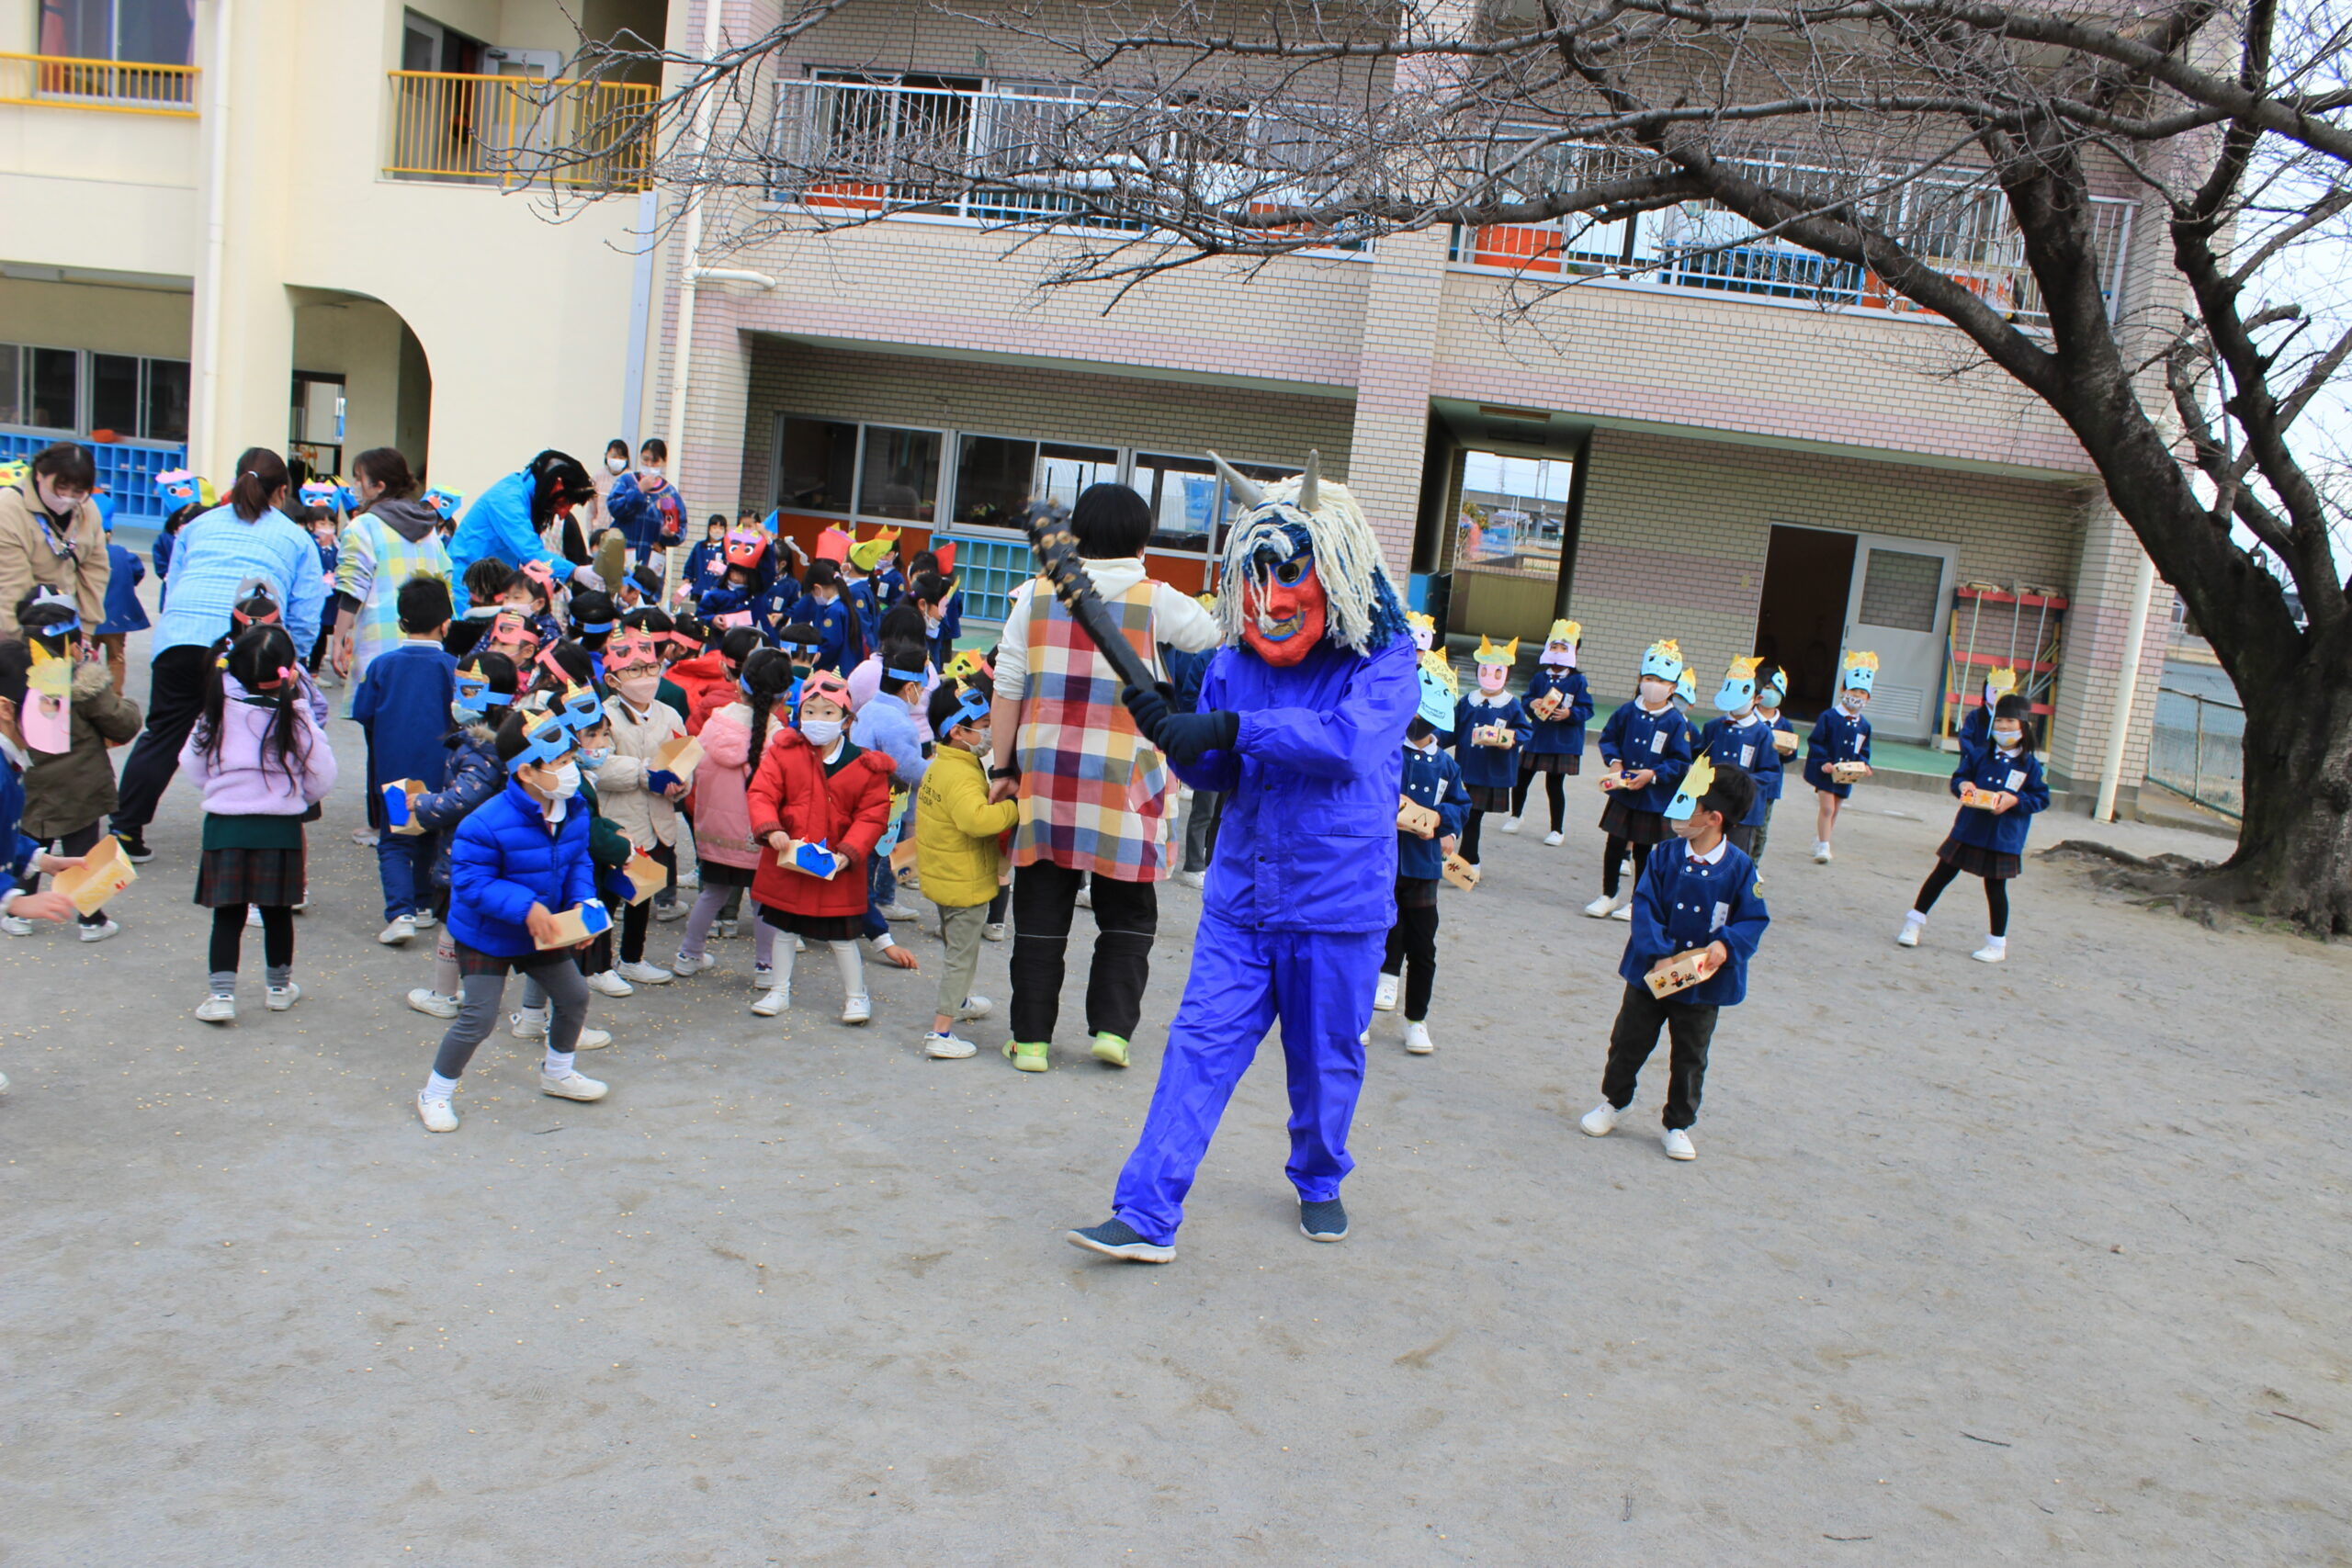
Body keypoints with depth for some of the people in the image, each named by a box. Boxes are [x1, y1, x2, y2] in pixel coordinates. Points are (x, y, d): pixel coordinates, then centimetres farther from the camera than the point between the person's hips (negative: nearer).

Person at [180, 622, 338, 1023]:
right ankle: (280, 987, 26)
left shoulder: (218, 710, -4)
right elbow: (322, 778, -5)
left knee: (227, 913, 6)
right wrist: (299, 798, 16)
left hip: (224, 823, 1)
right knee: (277, 911, 12)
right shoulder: (296, 715, -10)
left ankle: (222, 994, 2)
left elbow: (192, 764, 6)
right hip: (281, 826, -1)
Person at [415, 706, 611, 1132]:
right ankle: (436, 1094, 15)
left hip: (545, 932, 7)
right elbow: (470, 881, -26)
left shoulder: (574, 812, -8)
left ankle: (557, 1073, 40)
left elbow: (578, 862, 5)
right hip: (486, 936, -7)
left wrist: (582, 902, -13)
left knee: (574, 996, 14)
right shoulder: (488, 823, -30)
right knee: (478, 1017, -8)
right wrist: (525, 907, -34)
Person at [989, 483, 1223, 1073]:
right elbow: (1221, 634, 13)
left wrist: (1003, 768, 9)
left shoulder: (1036, 594, 2)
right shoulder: (1156, 601, -3)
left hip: (1045, 776, 2)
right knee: (1127, 915, 14)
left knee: (1041, 913, 10)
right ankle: (1112, 1026, 8)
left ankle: (1031, 1038, 15)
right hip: (1123, 785, -2)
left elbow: (1007, 687, 2)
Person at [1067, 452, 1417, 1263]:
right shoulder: (1237, 661, 3)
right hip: (1240, 894, 3)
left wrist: (1228, 729, -33)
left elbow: (1347, 740, -29)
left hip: (1338, 903, -3)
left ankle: (1319, 1181, 40)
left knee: (1326, 1060, 13)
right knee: (1201, 1042, -2)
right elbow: (1220, 772, 7)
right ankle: (1145, 1215, 1)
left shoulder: (1383, 664, -11)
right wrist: (1172, 733, -14)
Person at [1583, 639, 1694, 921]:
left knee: (1643, 850, 11)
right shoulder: (1627, 712, -1)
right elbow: (1608, 737, 11)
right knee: (1614, 845, 7)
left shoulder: (1676, 722, -10)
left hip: (1654, 799, -2)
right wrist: (1613, 761, -6)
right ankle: (1608, 896, 22)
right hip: (1621, 792, 2)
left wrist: (1653, 774, -19)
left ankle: (1637, 901, 24)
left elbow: (1681, 762, -9)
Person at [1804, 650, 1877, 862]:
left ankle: (1820, 845, 23)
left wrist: (1863, 765, -6)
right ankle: (1822, 847, -7)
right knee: (1827, 808, -12)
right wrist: (1824, 762, -19)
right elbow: (1815, 742, -9)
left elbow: (1863, 750, 13)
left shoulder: (1864, 725, 5)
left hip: (1847, 774, 5)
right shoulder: (1828, 717, -8)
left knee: (1834, 811, 11)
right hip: (1825, 772, -5)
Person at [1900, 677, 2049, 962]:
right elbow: (1960, 777, 8)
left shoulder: (2030, 765, -4)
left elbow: (2042, 798, -3)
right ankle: (1914, 923, 20)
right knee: (1943, 874, 7)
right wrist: (1964, 785, -14)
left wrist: (2015, 800, -19)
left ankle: (1997, 945, 19)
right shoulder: (1980, 755, 2)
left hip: (2003, 837, -2)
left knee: (1995, 887, 6)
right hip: (1969, 828, 2)